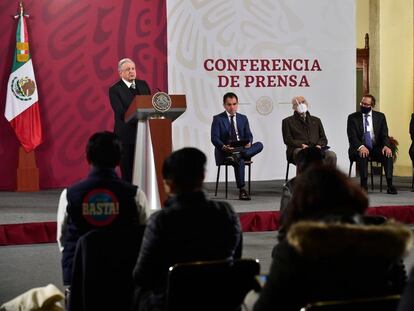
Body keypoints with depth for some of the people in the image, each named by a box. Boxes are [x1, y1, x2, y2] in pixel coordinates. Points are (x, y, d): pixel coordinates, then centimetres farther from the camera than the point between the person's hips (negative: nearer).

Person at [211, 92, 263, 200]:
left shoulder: (243, 118, 17)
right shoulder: (218, 119, 4)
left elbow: (249, 135, 11)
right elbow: (214, 138, -5)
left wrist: (249, 142, -15)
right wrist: (224, 146, -26)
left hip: (242, 148, 4)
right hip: (225, 151, -4)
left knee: (259, 145, -24)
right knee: (240, 160, -36)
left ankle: (237, 155, -41)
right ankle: (241, 190, -35)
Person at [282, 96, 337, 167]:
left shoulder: (316, 120, 28)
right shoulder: (287, 121, 18)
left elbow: (323, 139, 21)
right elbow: (288, 140, 6)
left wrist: (319, 145, -3)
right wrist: (301, 145, -12)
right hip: (298, 149, -3)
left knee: (332, 155, -29)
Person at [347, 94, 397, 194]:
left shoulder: (380, 116, 8)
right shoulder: (352, 117, 1)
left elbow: (384, 135, 3)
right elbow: (352, 136, -9)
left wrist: (386, 146, -21)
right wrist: (361, 147, -29)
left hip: (376, 148, 2)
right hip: (360, 148, -2)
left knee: (388, 154, -28)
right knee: (363, 155, -36)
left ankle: (389, 185, -29)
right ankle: (364, 185, -33)